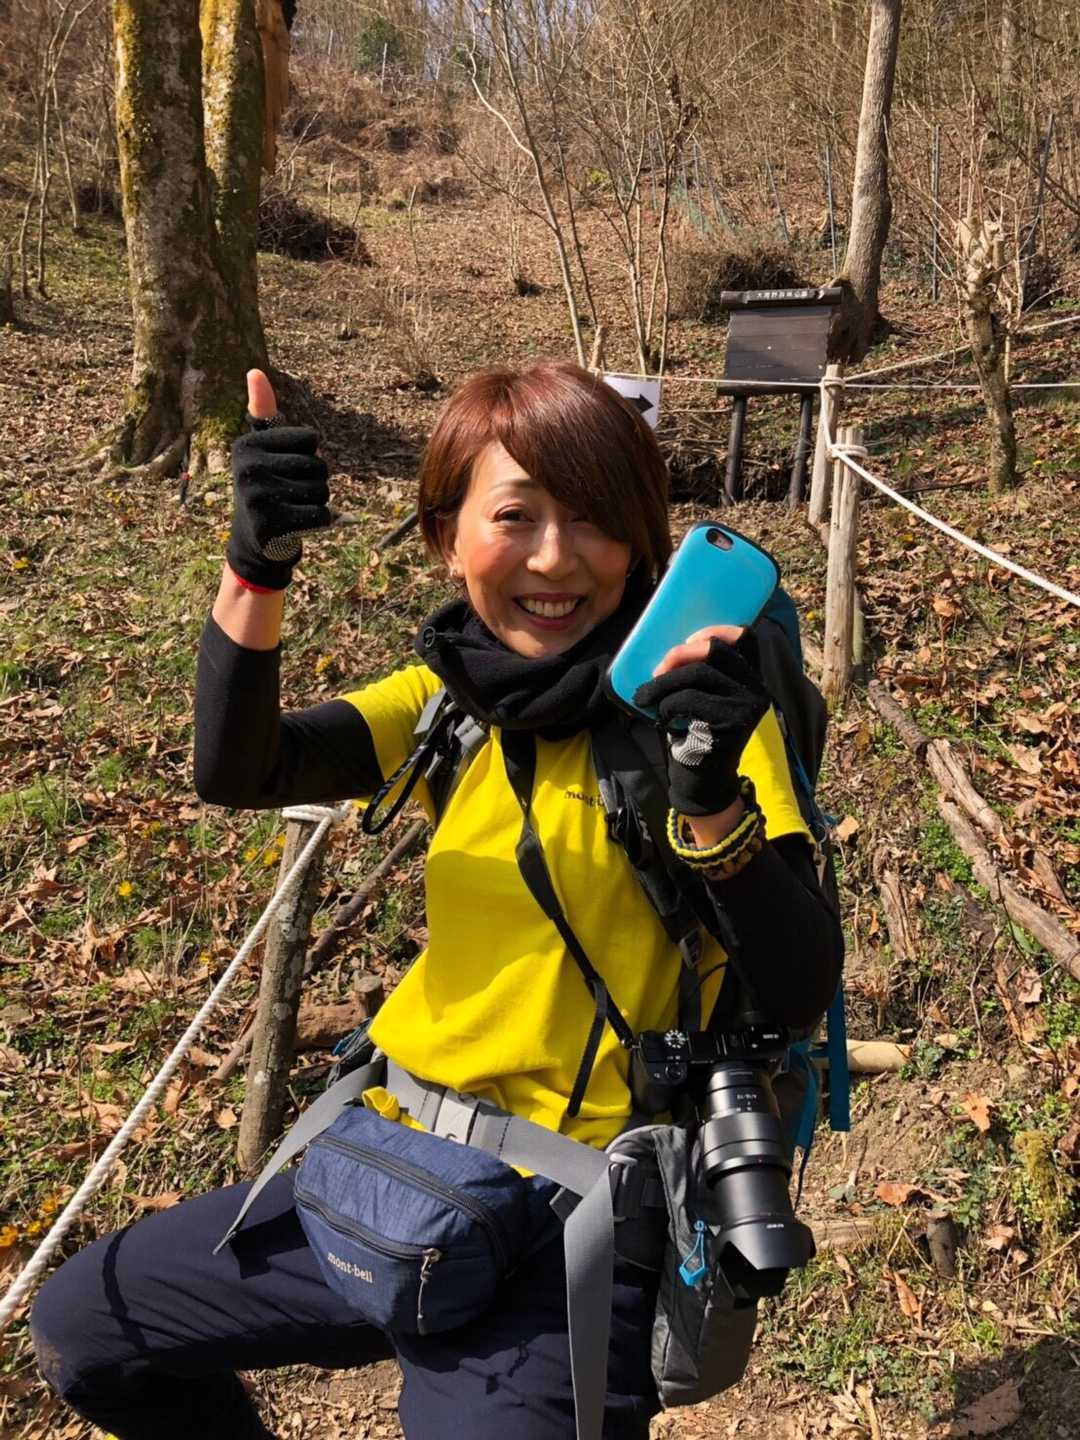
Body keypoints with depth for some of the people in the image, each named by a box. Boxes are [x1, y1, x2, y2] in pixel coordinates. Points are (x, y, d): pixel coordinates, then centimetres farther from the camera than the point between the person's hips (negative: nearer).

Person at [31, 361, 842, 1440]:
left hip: (572, 1212, -4)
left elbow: (800, 994, -19)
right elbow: (237, 772, -10)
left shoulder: (690, 703, -12)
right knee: (81, 1326, 13)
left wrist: (715, 804, -35)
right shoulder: (453, 691, 2)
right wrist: (255, 574, -24)